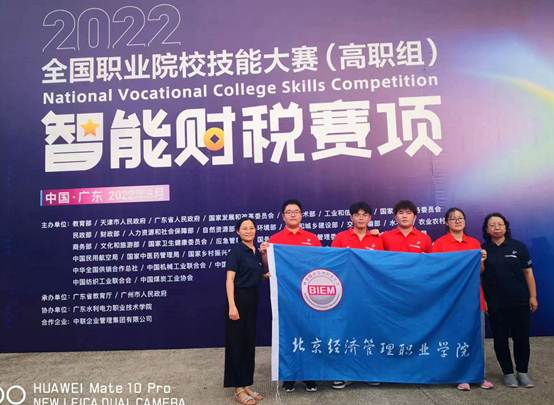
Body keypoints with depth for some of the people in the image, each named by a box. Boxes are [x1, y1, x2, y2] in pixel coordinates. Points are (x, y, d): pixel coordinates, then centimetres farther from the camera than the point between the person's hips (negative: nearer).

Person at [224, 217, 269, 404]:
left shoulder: (257, 252, 11)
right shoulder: (236, 250, -10)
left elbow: (266, 274, 17)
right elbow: (229, 279, -16)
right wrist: (232, 305, -23)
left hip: (253, 300, 8)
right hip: (239, 299, -8)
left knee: (249, 343, 13)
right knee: (237, 344, 0)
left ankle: (246, 385, 24)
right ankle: (238, 389, 10)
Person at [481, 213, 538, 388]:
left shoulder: (518, 246, 1)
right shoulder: (483, 249, 1)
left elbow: (528, 272, 2)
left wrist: (533, 296, -1)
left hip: (520, 301, 0)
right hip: (495, 304, 0)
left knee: (521, 337, 7)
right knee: (500, 339, 6)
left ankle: (522, 372, 24)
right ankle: (508, 372, 22)